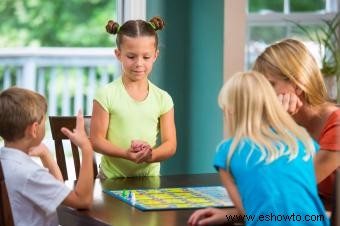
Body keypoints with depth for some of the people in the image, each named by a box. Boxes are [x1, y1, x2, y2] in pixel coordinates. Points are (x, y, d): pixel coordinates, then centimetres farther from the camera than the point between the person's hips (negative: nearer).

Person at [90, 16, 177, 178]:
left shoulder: (162, 98, 4)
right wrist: (126, 154, -20)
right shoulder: (107, 95, -4)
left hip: (150, 178, 2)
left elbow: (170, 144, 3)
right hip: (113, 178, -2)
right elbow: (96, 140, -5)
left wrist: (151, 155, -17)